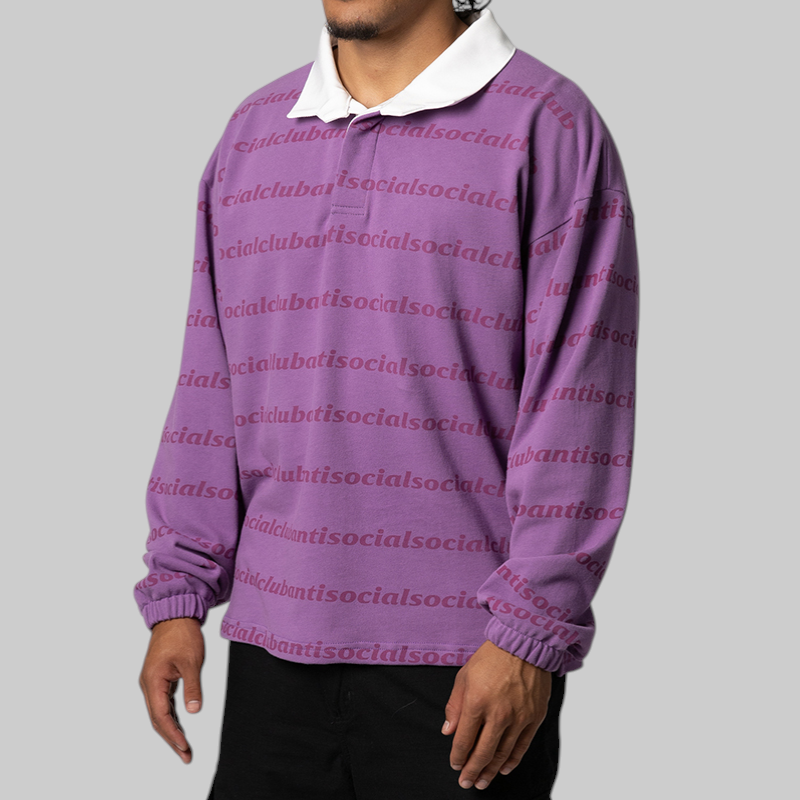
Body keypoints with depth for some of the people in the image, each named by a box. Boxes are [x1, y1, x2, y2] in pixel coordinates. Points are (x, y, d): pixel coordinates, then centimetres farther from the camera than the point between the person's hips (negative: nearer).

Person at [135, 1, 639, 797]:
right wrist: (177, 594, 9)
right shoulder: (253, 132, 12)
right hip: (273, 643, 5)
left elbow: (578, 407, -9)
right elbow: (210, 388, 14)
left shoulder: (547, 127, -5)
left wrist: (531, 634, -12)